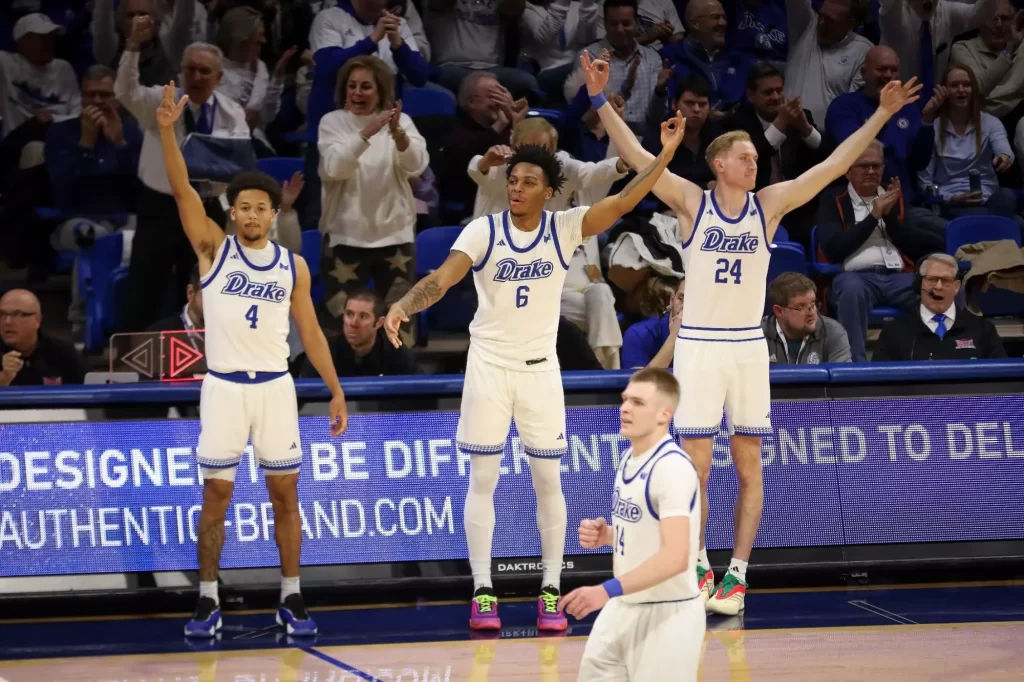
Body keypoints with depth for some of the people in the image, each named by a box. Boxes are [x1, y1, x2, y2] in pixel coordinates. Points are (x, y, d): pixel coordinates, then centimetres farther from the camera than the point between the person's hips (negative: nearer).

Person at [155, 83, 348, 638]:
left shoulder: (293, 266, 6)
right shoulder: (213, 249, 0)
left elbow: (310, 332, 10)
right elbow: (182, 190, -13)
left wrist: (336, 391, 5)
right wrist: (167, 131, -26)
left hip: (275, 387, 2)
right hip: (223, 386, -2)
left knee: (285, 494, 4)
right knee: (216, 495, 1)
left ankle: (291, 599, 12)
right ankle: (208, 601, 8)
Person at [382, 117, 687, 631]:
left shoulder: (565, 228, -6)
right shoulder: (483, 231, -9)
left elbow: (622, 203, -15)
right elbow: (442, 278, -20)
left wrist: (666, 153, -25)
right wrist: (402, 306, -39)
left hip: (540, 367, 1)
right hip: (488, 364, -1)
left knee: (548, 480, 4)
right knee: (482, 480, 0)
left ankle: (550, 591, 11)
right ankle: (483, 592, 5)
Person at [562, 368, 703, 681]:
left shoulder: (672, 467, -21)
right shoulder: (630, 457, 8)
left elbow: (675, 557, -30)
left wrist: (608, 590, -35)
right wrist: (604, 535, 2)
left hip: (667, 615, -9)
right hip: (623, 608, 9)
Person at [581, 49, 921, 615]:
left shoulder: (769, 206, 3)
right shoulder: (691, 202, -4)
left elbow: (834, 165, 1)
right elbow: (636, 155, -12)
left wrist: (881, 116, -5)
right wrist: (600, 99, -22)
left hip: (749, 346, 2)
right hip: (698, 345, -2)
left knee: (748, 467, 2)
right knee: (695, 466, 1)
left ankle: (737, 575, 6)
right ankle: (700, 568, 14)